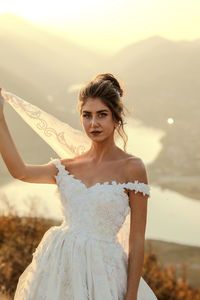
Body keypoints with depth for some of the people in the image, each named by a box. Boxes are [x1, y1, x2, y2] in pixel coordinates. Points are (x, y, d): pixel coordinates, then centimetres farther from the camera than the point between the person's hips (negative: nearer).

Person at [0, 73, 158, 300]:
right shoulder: (68, 167, 7)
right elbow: (19, 171, -10)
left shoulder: (131, 168, -6)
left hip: (101, 270, -4)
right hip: (57, 267, 4)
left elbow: (137, 241, -8)